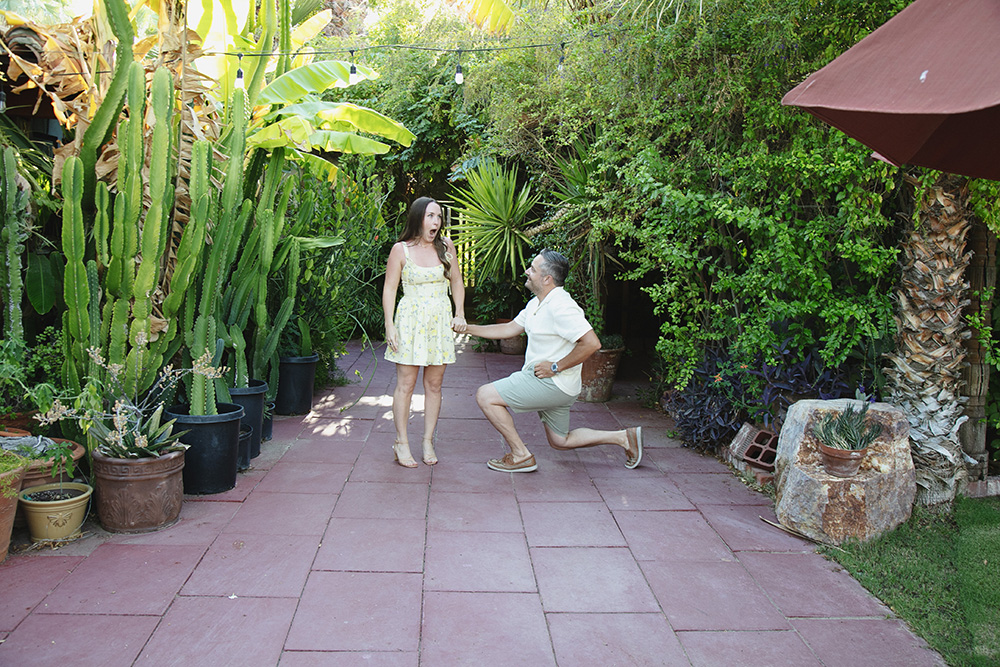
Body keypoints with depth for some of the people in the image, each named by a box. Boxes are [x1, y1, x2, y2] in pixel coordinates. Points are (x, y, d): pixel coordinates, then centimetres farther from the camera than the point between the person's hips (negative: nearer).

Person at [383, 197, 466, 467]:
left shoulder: (446, 246, 6)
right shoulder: (401, 250, -3)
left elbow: (457, 282, 16)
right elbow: (389, 289, -2)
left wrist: (459, 314, 7)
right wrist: (390, 326, -8)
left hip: (440, 321, 3)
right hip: (410, 320, -3)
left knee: (434, 385, 6)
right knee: (405, 384, -3)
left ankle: (428, 442, 15)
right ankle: (401, 443, 7)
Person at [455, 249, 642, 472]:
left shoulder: (560, 306, -22)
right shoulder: (536, 303, 10)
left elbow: (591, 343, -29)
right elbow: (510, 329, 18)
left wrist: (555, 367, -21)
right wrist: (469, 328, 12)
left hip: (552, 384, -11)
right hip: (547, 382, 11)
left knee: (485, 396, -10)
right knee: (560, 441, 21)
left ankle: (521, 455, -2)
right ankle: (624, 437, 23)